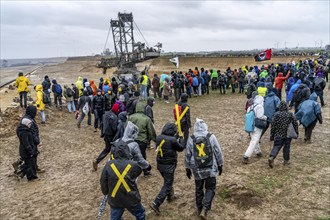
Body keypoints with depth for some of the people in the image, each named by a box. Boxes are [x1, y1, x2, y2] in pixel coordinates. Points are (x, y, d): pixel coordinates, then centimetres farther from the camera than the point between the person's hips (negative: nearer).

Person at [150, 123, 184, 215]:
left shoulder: (159, 137, -4)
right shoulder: (172, 140, -23)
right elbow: (180, 148, -6)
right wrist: (181, 139, 10)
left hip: (160, 164, 7)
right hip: (169, 165, -7)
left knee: (168, 181, 28)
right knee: (167, 185, 3)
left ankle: (170, 196, 47)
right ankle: (156, 204, -3)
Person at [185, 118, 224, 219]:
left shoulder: (191, 139, -5)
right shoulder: (211, 137, -10)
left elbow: (188, 155, 2)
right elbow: (218, 152, -4)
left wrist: (187, 168, 15)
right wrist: (220, 165, 10)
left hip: (197, 169, 2)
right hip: (210, 169, -1)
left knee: (199, 189, 18)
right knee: (210, 188, 11)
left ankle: (199, 209, 29)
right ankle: (204, 209, -2)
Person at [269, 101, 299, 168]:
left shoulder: (277, 114, -5)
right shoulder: (290, 114, -2)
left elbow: (273, 125, -4)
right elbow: (295, 123, -1)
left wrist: (272, 135, 3)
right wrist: (296, 132, 11)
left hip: (278, 134, 0)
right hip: (287, 135, 1)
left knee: (276, 146, 3)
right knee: (286, 147, 13)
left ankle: (272, 157, -19)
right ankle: (286, 160, 21)